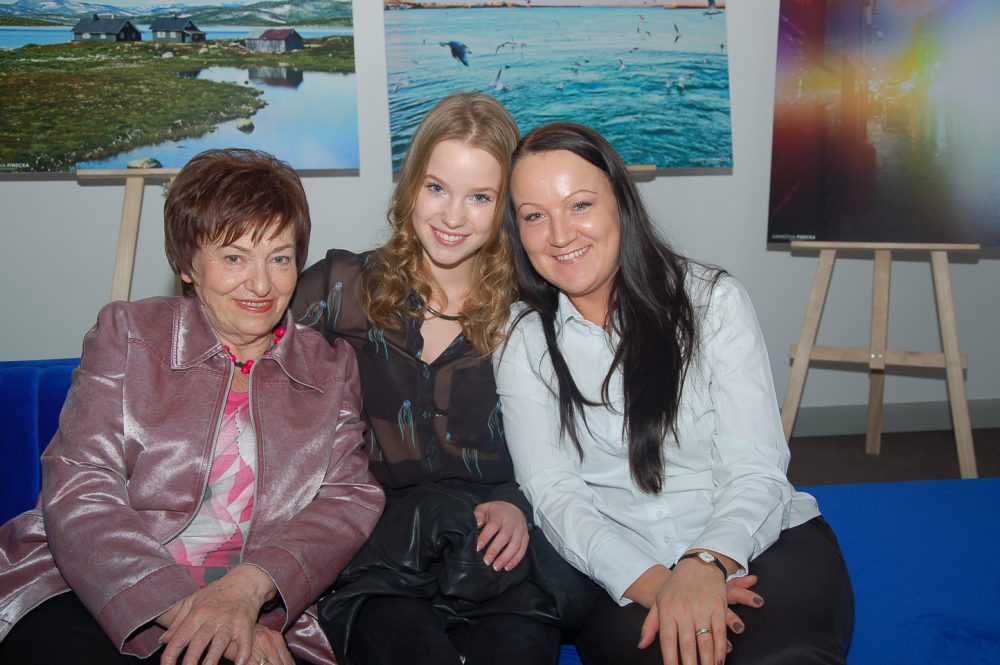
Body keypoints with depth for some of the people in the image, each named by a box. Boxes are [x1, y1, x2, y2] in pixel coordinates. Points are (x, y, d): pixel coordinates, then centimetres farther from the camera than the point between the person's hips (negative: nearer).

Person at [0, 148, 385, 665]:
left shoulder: (330, 367, 14)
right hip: (93, 598, -2)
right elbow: (77, 491, -3)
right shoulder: (126, 333, 8)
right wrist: (178, 607, -19)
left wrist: (249, 585, -18)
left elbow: (351, 500, 2)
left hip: (258, 619, 2)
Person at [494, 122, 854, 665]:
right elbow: (553, 494, -4)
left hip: (762, 542, 0)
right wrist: (653, 584, -21)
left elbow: (757, 471, -6)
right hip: (623, 573, 0)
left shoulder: (713, 300, 0)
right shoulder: (521, 340, 5)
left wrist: (707, 564, -27)